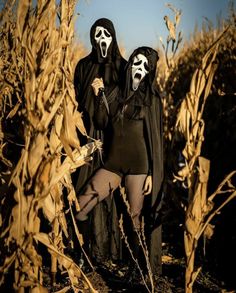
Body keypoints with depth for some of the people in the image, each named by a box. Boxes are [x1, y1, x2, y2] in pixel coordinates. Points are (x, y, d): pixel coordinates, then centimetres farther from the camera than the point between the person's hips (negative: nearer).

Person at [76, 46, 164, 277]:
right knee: (79, 208, -4)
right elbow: (102, 123, 7)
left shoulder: (151, 99, 3)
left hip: (138, 165, -4)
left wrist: (152, 173, -7)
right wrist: (98, 95, -3)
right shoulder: (118, 94, 14)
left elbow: (155, 137, -1)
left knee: (135, 218, 0)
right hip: (113, 162, 4)